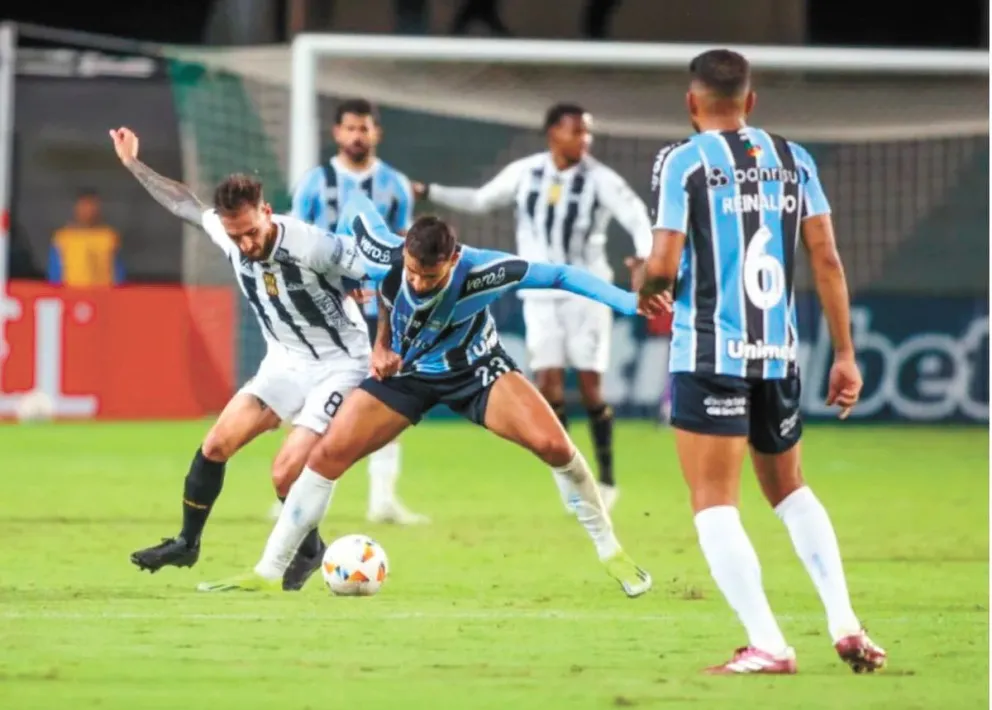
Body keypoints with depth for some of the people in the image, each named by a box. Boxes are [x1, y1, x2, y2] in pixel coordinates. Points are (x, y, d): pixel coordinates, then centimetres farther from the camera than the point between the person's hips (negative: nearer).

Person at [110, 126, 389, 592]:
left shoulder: (311, 246, -31)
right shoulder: (228, 236, -12)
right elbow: (185, 205, 8)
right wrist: (133, 164, 15)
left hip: (338, 366, -6)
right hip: (285, 363, 6)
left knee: (286, 474, -16)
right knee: (216, 444, 1)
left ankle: (309, 551, 12)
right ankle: (186, 544, 19)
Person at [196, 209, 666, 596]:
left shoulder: (479, 271, -35)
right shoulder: (386, 254, -30)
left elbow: (558, 275, -30)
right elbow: (360, 216, -7)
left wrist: (628, 301, -39)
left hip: (475, 368, -2)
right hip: (405, 370, 2)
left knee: (552, 444, -22)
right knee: (327, 454, -9)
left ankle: (610, 553, -1)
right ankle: (267, 573, 2)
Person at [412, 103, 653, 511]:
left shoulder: (601, 180, -9)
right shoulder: (525, 173, 0)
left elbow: (636, 217, -19)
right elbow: (480, 201, 14)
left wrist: (644, 253, -39)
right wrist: (428, 193, 8)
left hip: (587, 293, -2)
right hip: (541, 295, 2)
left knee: (590, 385, -3)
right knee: (548, 383, -6)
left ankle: (606, 478, 10)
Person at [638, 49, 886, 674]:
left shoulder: (682, 162, -5)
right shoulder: (794, 161, 8)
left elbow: (664, 267, -11)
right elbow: (827, 259, 5)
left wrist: (646, 287, 13)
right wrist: (845, 354, 9)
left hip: (710, 353, -5)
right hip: (780, 353, 5)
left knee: (714, 503, -1)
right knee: (789, 489, 23)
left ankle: (767, 644, -12)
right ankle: (845, 623, 10)